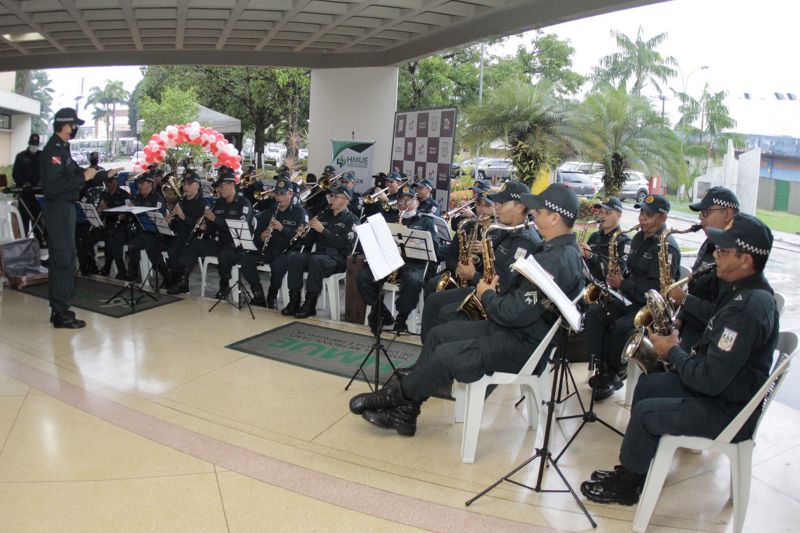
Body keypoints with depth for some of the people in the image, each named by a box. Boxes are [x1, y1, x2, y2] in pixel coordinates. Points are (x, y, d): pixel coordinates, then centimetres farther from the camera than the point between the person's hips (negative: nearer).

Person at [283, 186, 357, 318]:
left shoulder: (350, 219, 2)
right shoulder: (324, 215, 20)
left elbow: (343, 243, -13)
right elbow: (311, 237, 22)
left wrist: (323, 230, -15)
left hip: (338, 257, -5)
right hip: (319, 253, 6)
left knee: (315, 259, -37)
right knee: (294, 256, -23)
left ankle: (310, 305, -27)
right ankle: (294, 300, -20)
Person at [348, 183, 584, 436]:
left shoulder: (558, 260, -24)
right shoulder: (560, 250, 11)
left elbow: (516, 313, -27)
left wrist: (487, 296, -9)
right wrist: (495, 294, 0)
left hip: (525, 344, -11)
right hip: (520, 328, 11)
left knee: (446, 356, -21)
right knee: (438, 335, 4)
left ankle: (395, 395, 5)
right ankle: (404, 411, 4)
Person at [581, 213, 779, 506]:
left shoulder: (748, 307, -30)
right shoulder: (746, 288, 3)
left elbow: (711, 380, -31)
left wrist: (673, 352, -15)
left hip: (730, 412, -10)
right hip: (723, 386, 11)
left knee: (645, 412, -12)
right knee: (646, 385, 13)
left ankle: (626, 485, 12)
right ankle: (632, 469, 22)